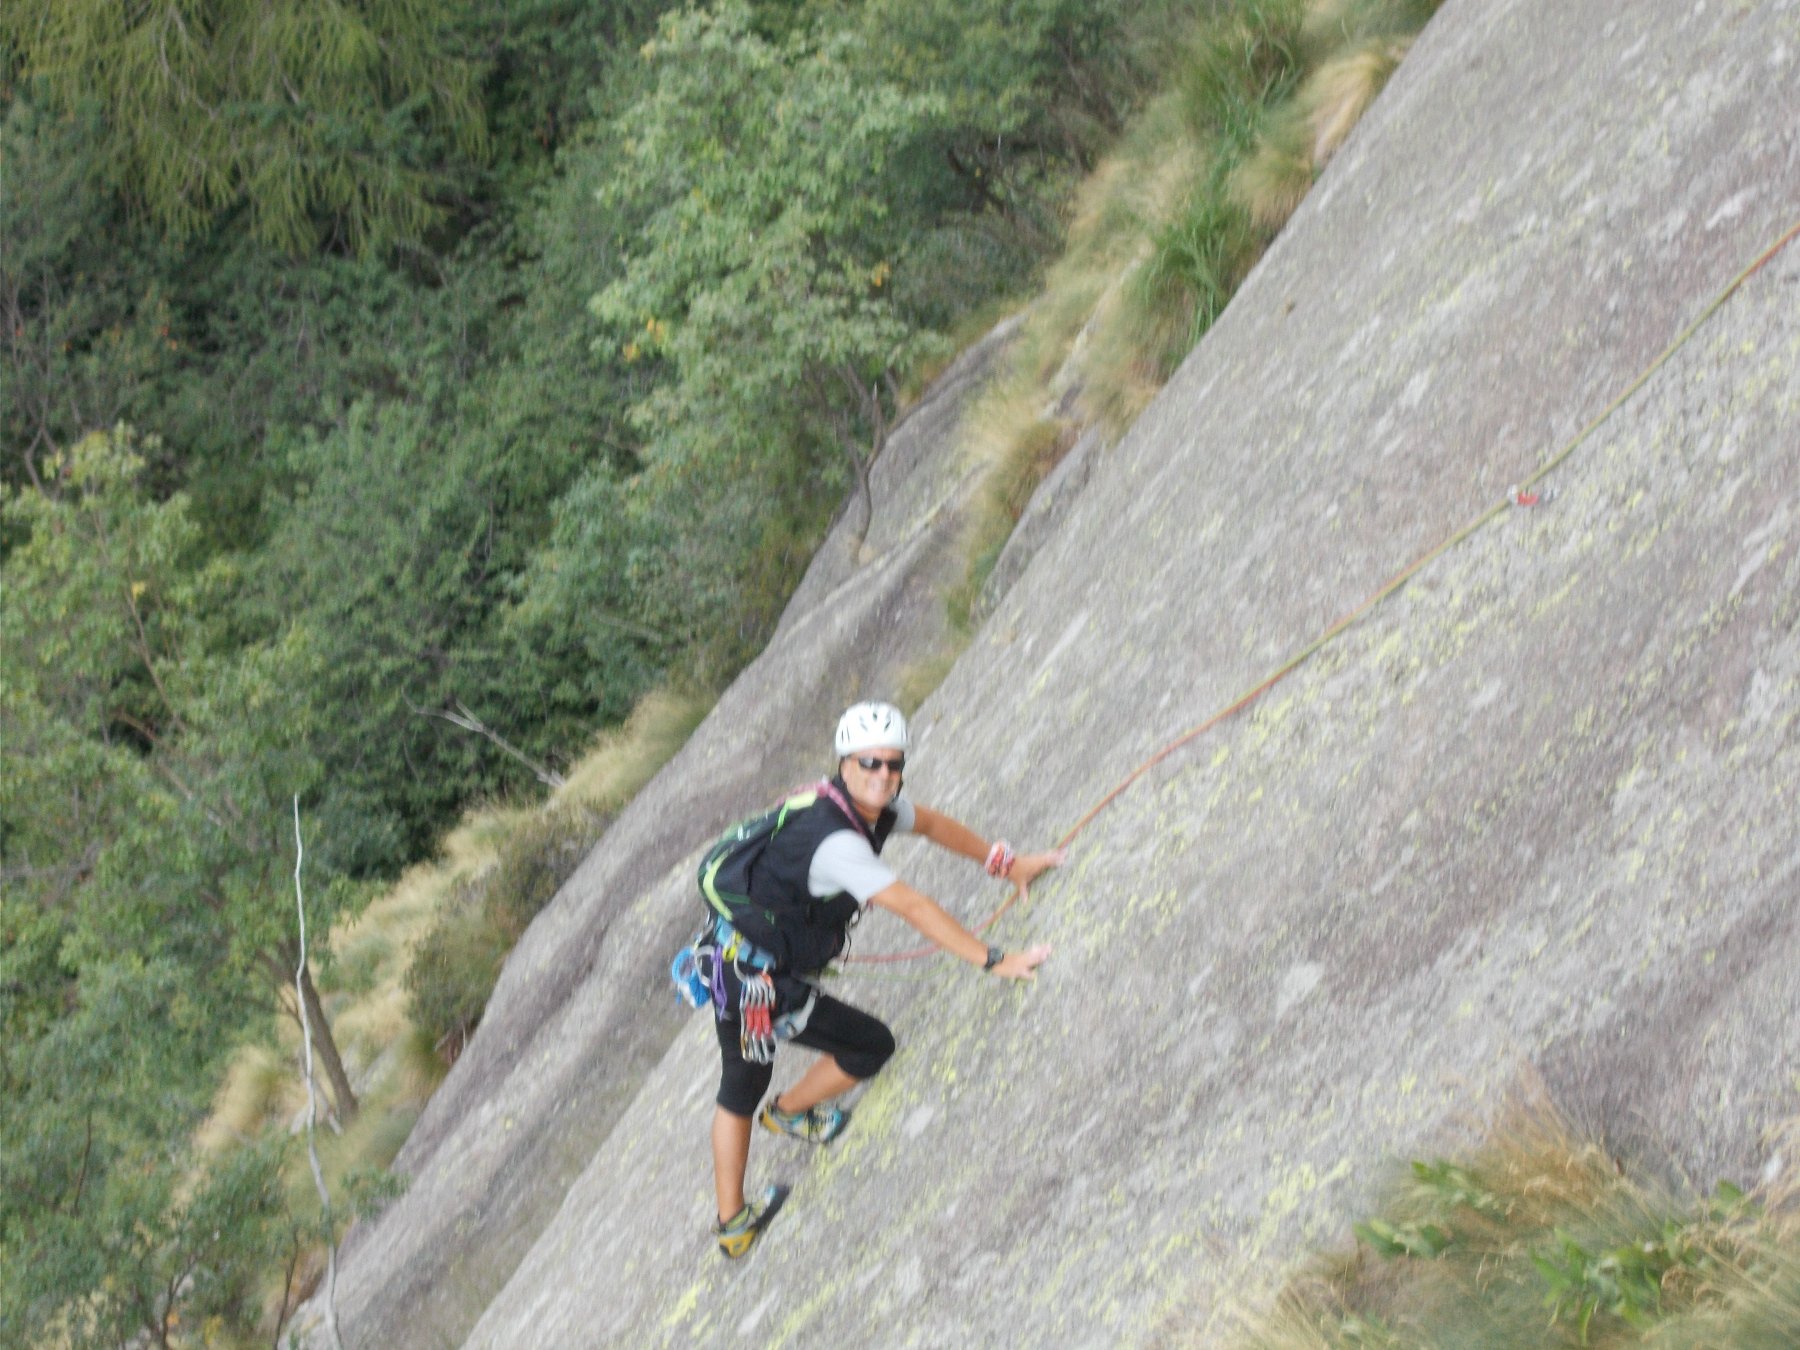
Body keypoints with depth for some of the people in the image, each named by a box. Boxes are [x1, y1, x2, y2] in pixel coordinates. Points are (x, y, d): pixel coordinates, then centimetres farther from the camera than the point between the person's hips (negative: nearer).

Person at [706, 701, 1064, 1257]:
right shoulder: (835, 841, -32)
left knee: (738, 1092, 23)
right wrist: (994, 961, -33)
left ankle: (732, 1225, 38)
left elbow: (932, 823, 16)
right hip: (765, 987, -10)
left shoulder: (874, 808, -3)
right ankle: (788, 1112, 32)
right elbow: (914, 908, -35)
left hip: (732, 969, 10)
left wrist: (1007, 865, 18)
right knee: (873, 1046, 9)